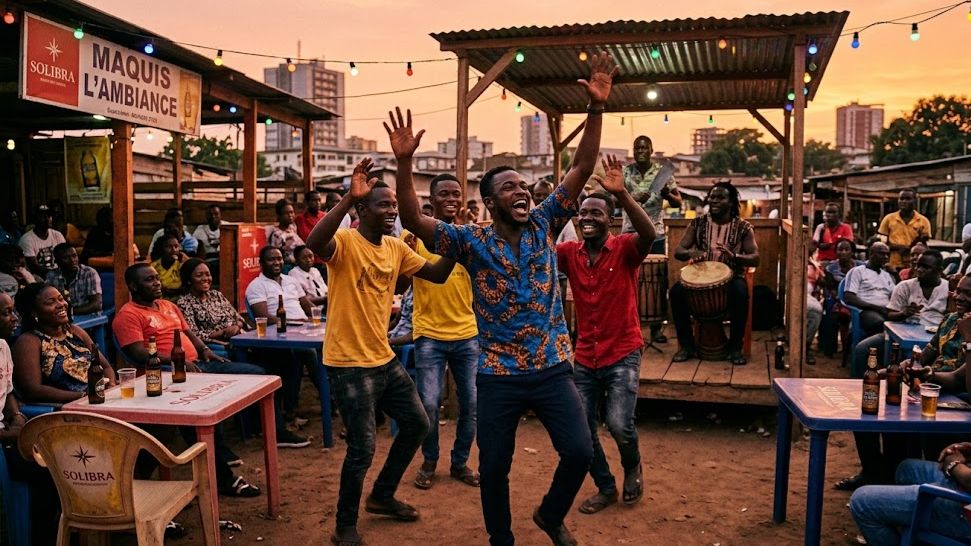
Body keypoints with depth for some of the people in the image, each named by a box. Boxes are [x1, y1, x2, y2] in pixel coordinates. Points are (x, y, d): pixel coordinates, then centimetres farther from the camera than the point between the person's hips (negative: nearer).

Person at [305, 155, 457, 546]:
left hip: (384, 359, 9)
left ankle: (382, 496, 39)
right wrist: (349, 197, -43)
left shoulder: (396, 247, 7)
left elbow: (437, 275, 10)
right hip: (349, 364, -8)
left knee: (417, 424, 19)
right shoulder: (344, 242, -16)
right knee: (362, 449, -3)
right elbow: (314, 244, -38)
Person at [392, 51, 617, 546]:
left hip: (552, 368, 2)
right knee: (493, 467, 9)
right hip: (499, 375, -1)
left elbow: (581, 169, -5)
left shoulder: (543, 224, 0)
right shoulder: (472, 241, -6)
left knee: (579, 452, -1)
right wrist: (404, 164, -29)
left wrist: (596, 108, -14)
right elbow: (414, 221, -17)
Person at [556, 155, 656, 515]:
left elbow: (649, 234, -29)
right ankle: (605, 487, 32)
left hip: (622, 354, -4)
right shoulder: (570, 254, 2)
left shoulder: (625, 249, -9)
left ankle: (633, 467, 21)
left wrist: (622, 194, -41)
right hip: (585, 357, 4)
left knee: (619, 425, -14)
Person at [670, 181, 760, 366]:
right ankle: (687, 345, -10)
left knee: (740, 293, -35)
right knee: (677, 290, -27)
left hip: (731, 276, -2)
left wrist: (734, 256, -31)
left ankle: (735, 347, -17)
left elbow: (755, 259, -9)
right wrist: (691, 253, -27)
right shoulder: (698, 223, 3)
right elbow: (678, 251, -2)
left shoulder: (743, 227, -2)